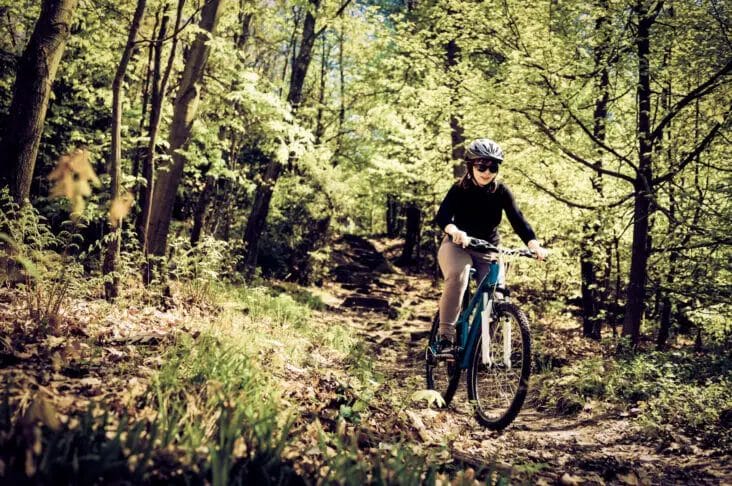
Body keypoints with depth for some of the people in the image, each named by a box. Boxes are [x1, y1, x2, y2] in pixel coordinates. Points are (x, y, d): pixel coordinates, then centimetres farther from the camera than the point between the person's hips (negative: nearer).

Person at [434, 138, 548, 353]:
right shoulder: (460, 189, -12)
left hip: (488, 250, 3)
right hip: (458, 246, -3)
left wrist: (534, 244, -38)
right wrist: (455, 231, -51)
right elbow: (442, 216, -27)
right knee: (457, 276, -34)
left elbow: (517, 219, -19)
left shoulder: (501, 192, -7)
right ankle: (445, 337, -29)